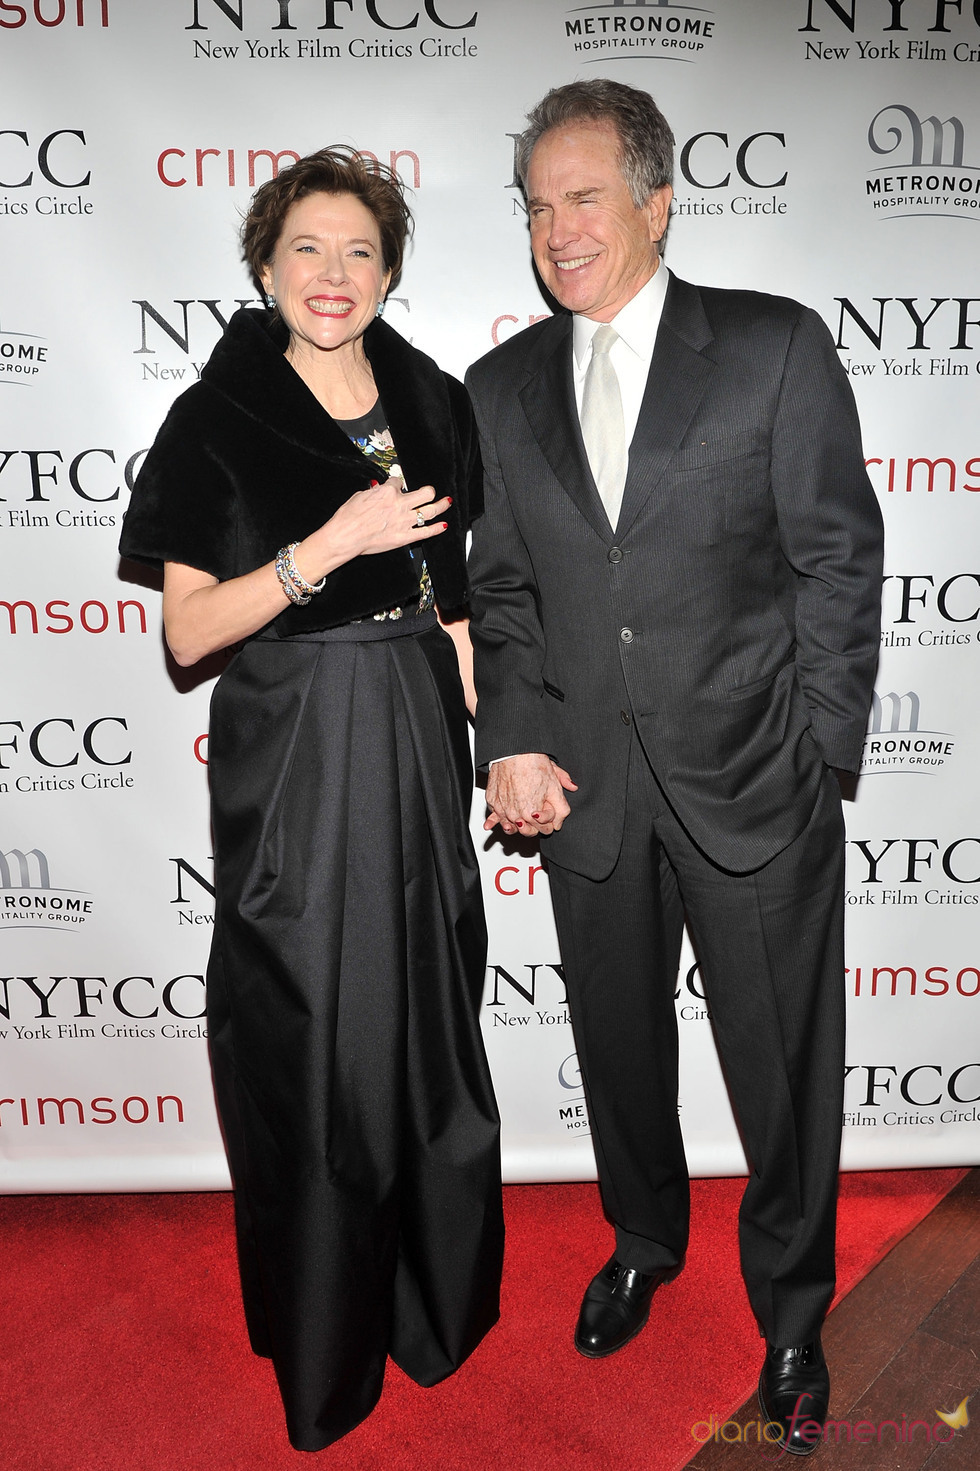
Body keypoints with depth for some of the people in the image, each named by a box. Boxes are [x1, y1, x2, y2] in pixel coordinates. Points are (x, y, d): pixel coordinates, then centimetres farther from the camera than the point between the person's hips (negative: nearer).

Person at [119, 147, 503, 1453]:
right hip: (292, 762, -4)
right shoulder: (216, 421, -5)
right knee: (311, 1043, 6)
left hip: (418, 744, 4)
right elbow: (188, 631, -9)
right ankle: (322, 1353, 32)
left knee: (432, 1023, 13)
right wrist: (329, 546, -20)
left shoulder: (430, 401, 7)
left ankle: (438, 1296, 40)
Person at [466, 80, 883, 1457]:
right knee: (619, 1044, 19)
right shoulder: (503, 387, 8)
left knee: (784, 1062, 10)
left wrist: (818, 761, -9)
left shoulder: (778, 346, -3)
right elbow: (501, 589, 9)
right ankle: (645, 1240, 48)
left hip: (753, 780, -3)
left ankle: (791, 1307, 37)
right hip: (588, 788, 4)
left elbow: (840, 561, -5)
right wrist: (512, 743, -4)